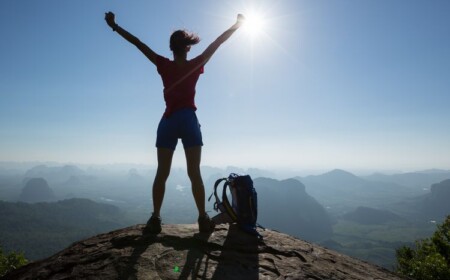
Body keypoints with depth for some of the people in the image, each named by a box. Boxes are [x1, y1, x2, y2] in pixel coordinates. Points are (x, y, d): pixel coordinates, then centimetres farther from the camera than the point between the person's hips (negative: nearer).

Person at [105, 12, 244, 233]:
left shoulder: (164, 66, 3)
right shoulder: (196, 65, 0)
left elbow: (138, 44, 8)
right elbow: (217, 43, 7)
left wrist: (114, 26, 16)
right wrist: (238, 24, 17)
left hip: (168, 122, 1)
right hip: (189, 121, -1)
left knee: (161, 173, 4)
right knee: (194, 173, 0)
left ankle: (155, 219, 1)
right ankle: (203, 219, 1)